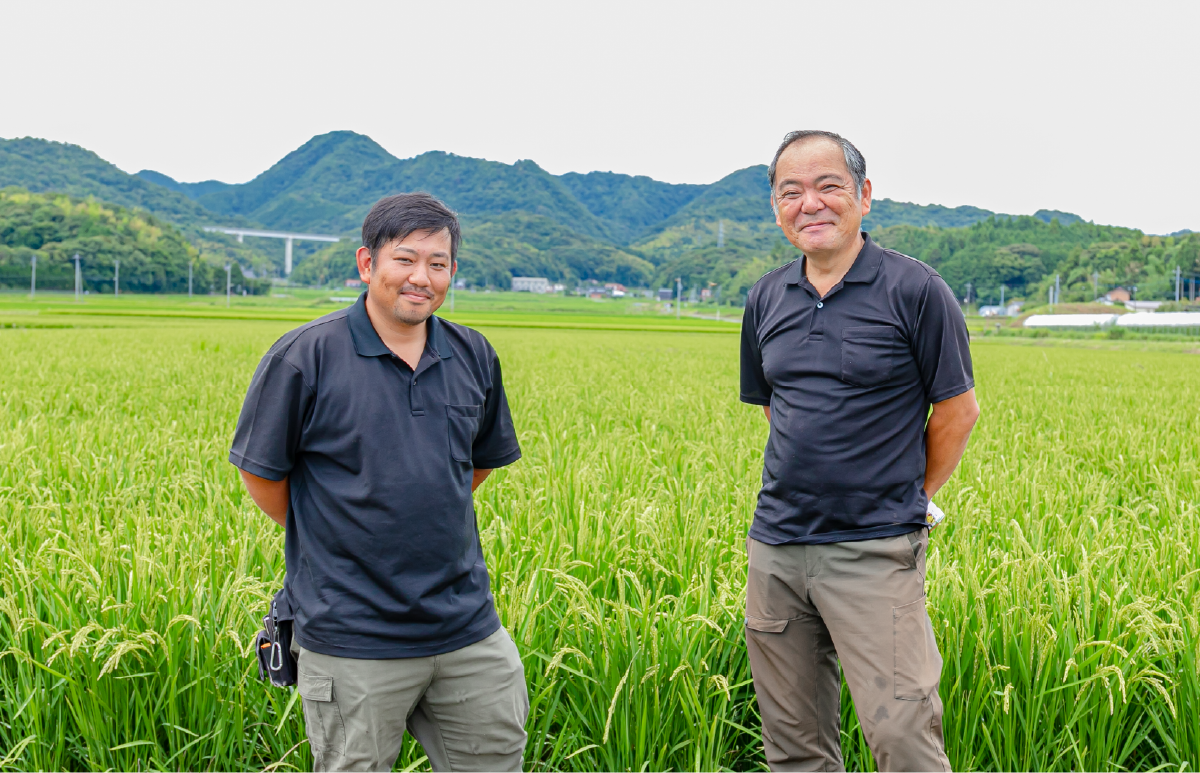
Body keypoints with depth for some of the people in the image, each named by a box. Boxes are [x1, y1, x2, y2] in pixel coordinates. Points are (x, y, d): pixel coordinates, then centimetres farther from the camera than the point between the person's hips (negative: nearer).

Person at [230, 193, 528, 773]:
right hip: (354, 638, -4)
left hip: (468, 628, 5)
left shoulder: (474, 357, 4)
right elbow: (260, 471, -1)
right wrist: (325, 540, 7)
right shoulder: (304, 359, -11)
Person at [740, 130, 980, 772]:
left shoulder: (915, 291, -7)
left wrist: (907, 501, 6)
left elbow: (957, 411, 0)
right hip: (774, 548, 5)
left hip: (875, 552, -5)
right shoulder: (765, 300, 8)